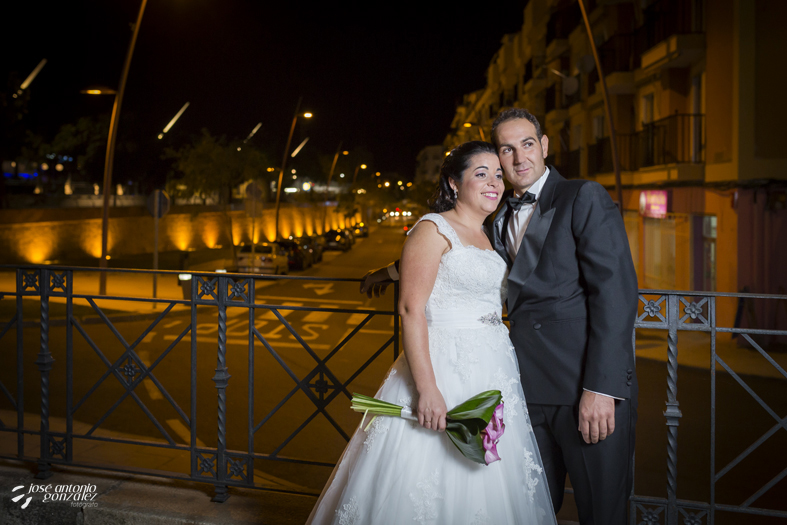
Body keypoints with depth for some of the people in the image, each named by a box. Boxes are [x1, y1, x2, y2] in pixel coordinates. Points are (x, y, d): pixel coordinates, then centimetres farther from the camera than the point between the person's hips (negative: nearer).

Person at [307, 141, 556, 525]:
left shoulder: (488, 236, 16)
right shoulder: (433, 229, -9)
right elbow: (411, 309, -17)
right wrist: (427, 388, -24)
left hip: (494, 375, 8)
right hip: (446, 371, -8)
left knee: (486, 488, 13)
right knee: (432, 488, -1)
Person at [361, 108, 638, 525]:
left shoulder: (585, 199, -6)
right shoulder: (498, 217, 14)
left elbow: (616, 293, -14)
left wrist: (601, 389, -19)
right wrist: (393, 271, 38)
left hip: (590, 389, -6)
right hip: (529, 387, 6)